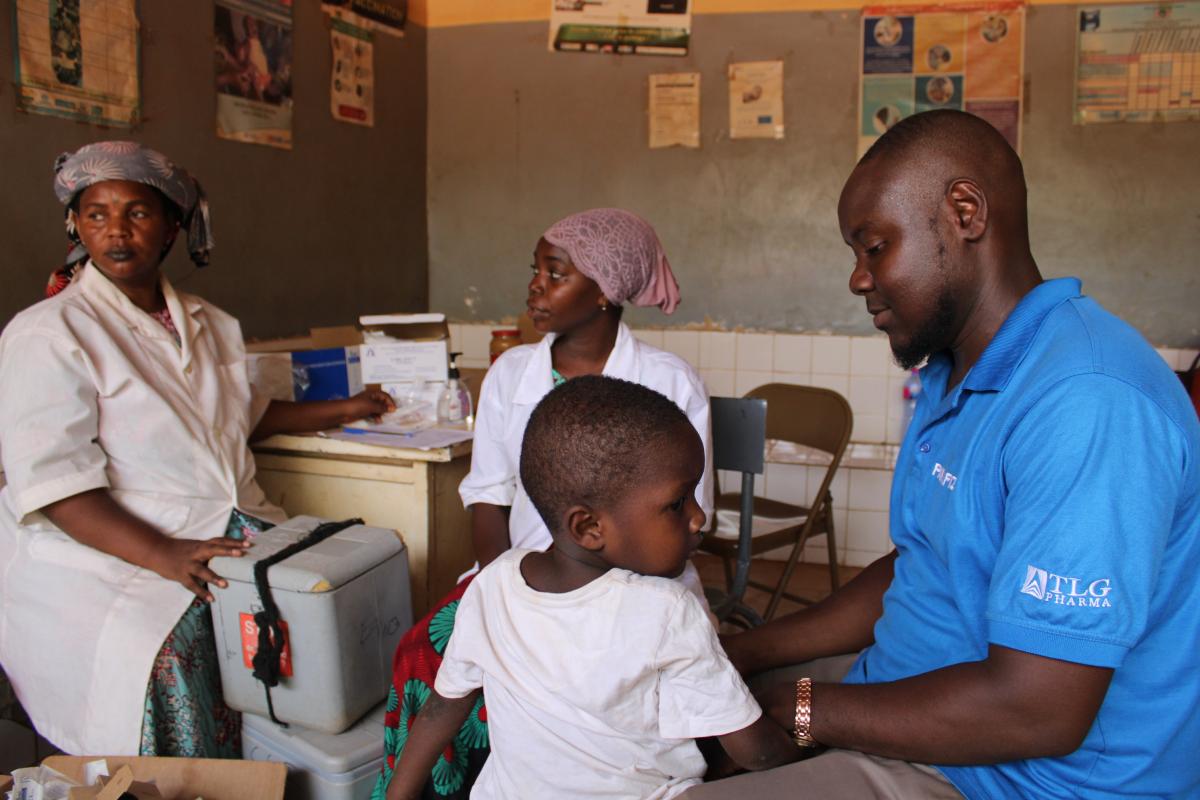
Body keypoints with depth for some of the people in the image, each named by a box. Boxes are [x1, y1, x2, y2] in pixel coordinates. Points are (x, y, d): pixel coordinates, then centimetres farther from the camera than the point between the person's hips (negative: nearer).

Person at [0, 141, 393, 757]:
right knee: (158, 658, -32)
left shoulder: (207, 324, 15)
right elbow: (52, 485, -16)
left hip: (228, 528, 6)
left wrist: (340, 412, 27)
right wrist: (163, 556, -28)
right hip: (102, 552, -6)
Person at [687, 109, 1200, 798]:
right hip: (911, 704, 9)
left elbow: (1035, 712, -28)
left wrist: (795, 708, -17)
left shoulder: (1088, 404, -27)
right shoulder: (955, 373, 7)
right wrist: (743, 654, 5)